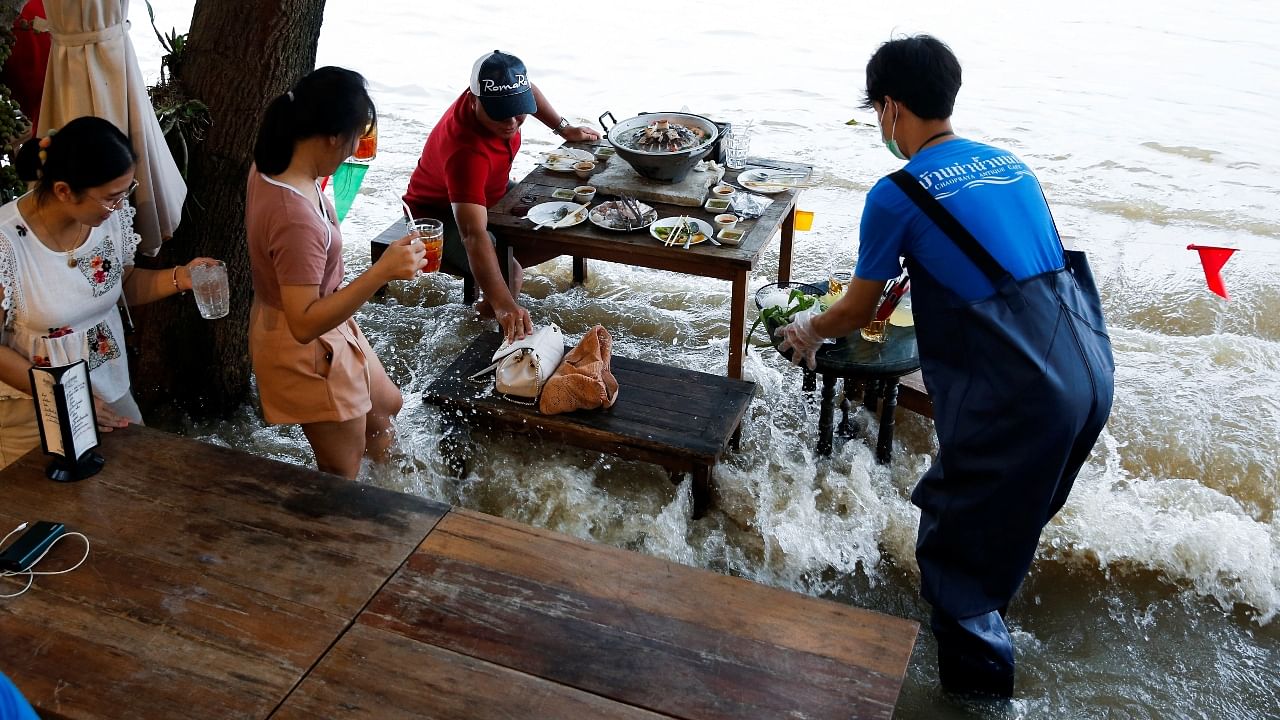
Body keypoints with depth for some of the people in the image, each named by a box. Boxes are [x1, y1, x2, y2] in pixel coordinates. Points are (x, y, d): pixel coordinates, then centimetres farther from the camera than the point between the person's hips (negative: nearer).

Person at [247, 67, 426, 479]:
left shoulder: (273, 165, -8)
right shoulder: (295, 217, -37)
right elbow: (305, 324, -37)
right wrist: (382, 272, -43)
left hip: (328, 330, 10)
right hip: (307, 352, -10)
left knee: (386, 406, 31)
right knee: (342, 477, 12)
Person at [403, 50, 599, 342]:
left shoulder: (501, 94, -23)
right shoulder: (466, 150, -44)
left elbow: (528, 91, 7)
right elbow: (474, 235, -55)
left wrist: (564, 128, 6)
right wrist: (503, 305, -66)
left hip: (493, 192, 8)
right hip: (441, 215, -8)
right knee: (510, 274, -32)